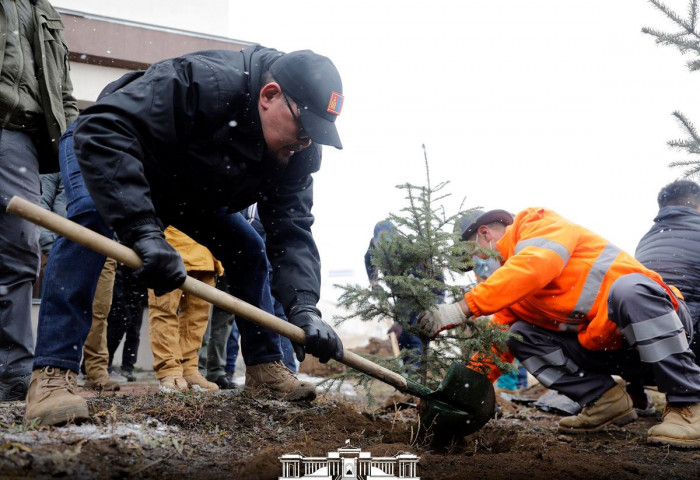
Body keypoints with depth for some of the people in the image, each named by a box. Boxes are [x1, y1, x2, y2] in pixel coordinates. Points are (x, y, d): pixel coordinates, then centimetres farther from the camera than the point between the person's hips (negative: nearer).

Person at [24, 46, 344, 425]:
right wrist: (143, 232, -57)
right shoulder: (203, 84, -43)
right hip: (100, 152, -7)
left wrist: (304, 308, -39)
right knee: (92, 216, -36)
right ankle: (53, 373, -36)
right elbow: (102, 130, -49)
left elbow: (292, 230, -21)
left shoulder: (297, 152, -19)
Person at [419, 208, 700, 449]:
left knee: (628, 288, -38)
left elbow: (537, 265, -28)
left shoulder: (538, 224, -7)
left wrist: (463, 308, -31)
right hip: (604, 348, 7)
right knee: (520, 335, 0)